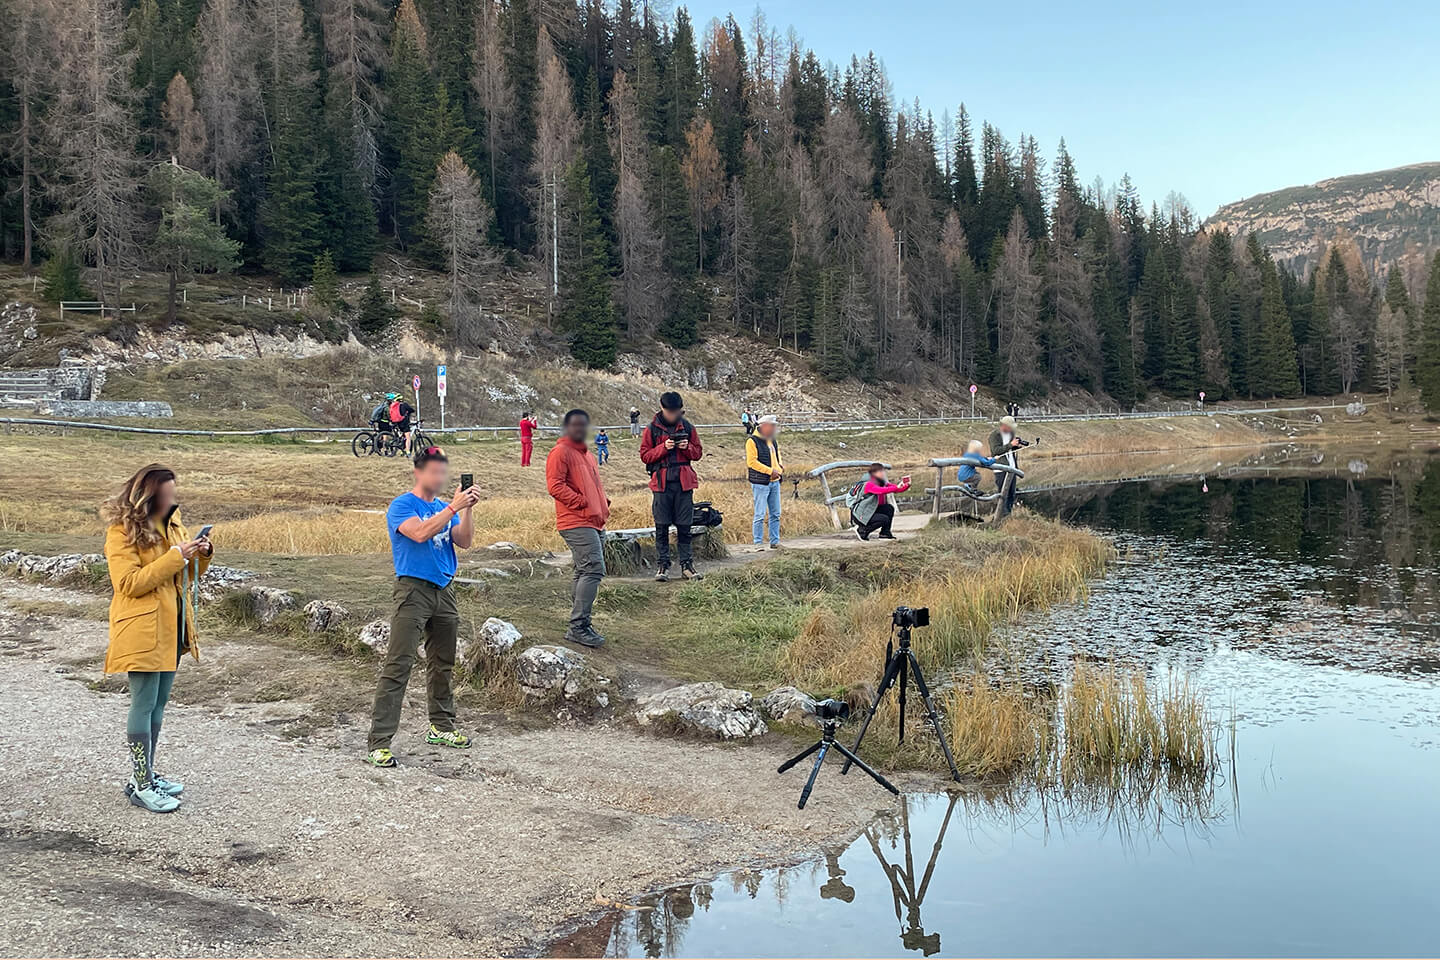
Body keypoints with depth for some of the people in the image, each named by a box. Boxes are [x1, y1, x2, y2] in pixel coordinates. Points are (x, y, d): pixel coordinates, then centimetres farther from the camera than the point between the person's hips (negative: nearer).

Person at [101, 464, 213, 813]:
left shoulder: (171, 525, 12)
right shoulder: (121, 532, -12)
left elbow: (188, 575, 18)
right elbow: (129, 583, -21)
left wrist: (201, 554, -3)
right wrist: (175, 556, -24)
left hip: (172, 628, 8)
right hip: (143, 632, -8)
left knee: (158, 704, 14)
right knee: (143, 705, -4)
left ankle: (147, 774, 24)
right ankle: (141, 786, 3)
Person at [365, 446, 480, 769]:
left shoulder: (445, 507, 15)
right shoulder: (401, 505, -4)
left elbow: (464, 542, 5)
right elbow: (420, 533, -22)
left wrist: (468, 508, -8)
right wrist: (454, 507, -22)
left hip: (444, 590, 7)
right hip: (413, 588, -7)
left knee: (442, 664, 16)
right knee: (398, 666, -11)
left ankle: (441, 727, 30)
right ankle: (379, 743, -11)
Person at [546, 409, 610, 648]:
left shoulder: (586, 453, 22)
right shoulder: (561, 452, -6)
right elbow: (555, 485, -16)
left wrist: (604, 503, 13)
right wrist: (582, 502, -18)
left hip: (593, 523, 10)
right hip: (577, 523, -10)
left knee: (585, 572, 13)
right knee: (594, 569, -18)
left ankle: (579, 625, 20)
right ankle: (578, 626, -16)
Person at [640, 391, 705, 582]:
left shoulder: (688, 427, 8)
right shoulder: (652, 429, 1)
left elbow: (698, 452, 13)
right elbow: (645, 455, 0)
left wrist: (687, 448, -8)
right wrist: (664, 447, -14)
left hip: (684, 482, 2)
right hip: (661, 482, -2)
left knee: (684, 527, 4)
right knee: (661, 527, 1)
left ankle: (687, 565, 11)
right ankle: (662, 565, 8)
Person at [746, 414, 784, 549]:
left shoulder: (773, 441, 15)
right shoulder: (753, 441, -10)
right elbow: (751, 462, -16)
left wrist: (780, 468, 5)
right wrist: (770, 471, -17)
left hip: (774, 482, 8)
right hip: (760, 483, -8)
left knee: (775, 514, 9)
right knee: (760, 514, -7)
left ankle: (775, 542, 16)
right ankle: (757, 543, -1)